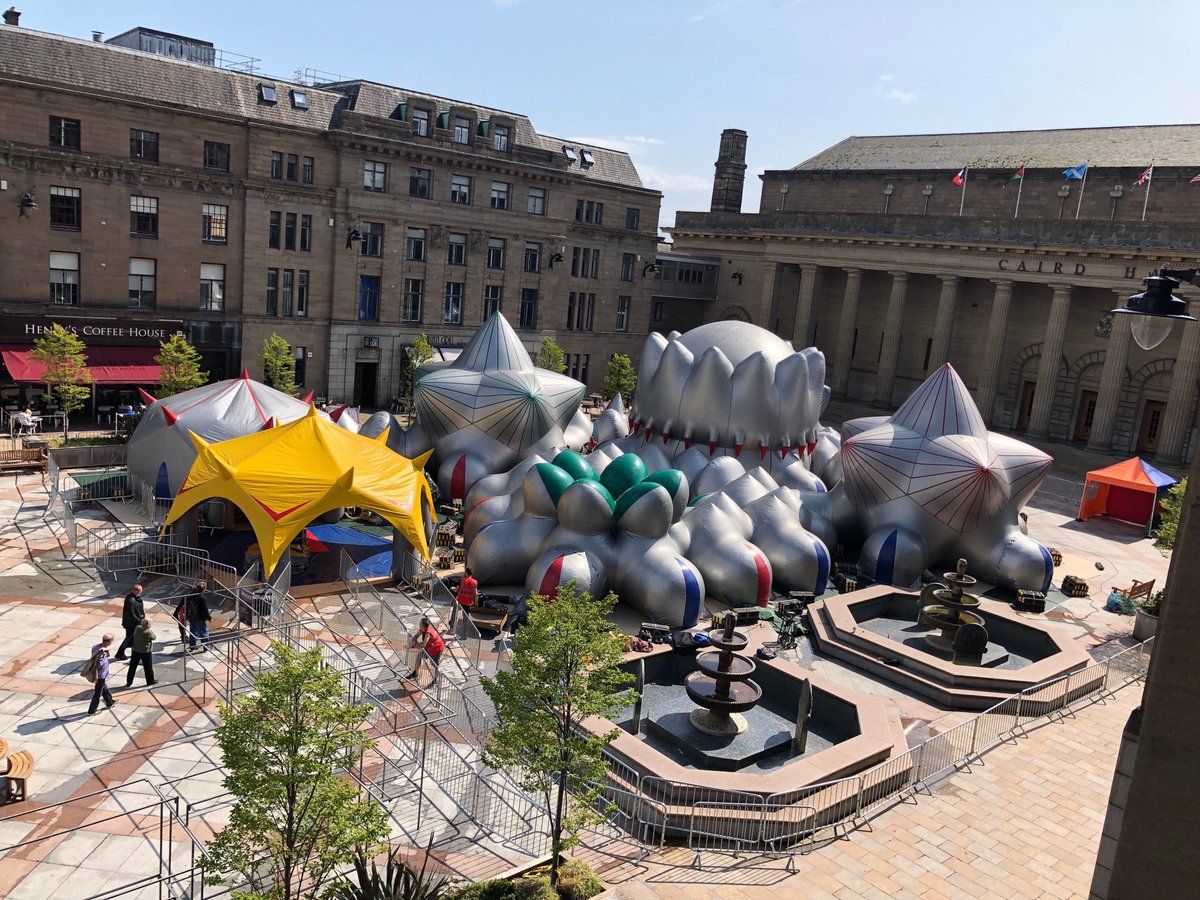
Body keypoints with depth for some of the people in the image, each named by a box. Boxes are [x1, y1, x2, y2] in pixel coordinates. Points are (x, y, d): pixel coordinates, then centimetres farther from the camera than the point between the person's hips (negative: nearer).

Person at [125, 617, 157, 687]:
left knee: (132, 667, 14)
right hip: (146, 652, -4)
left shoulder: (137, 628, -11)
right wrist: (152, 631, 9)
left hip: (136, 651, 4)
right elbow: (153, 637, -6)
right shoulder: (149, 632, -23)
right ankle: (150, 681, 24)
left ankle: (129, 682, 20)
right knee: (148, 667, 12)